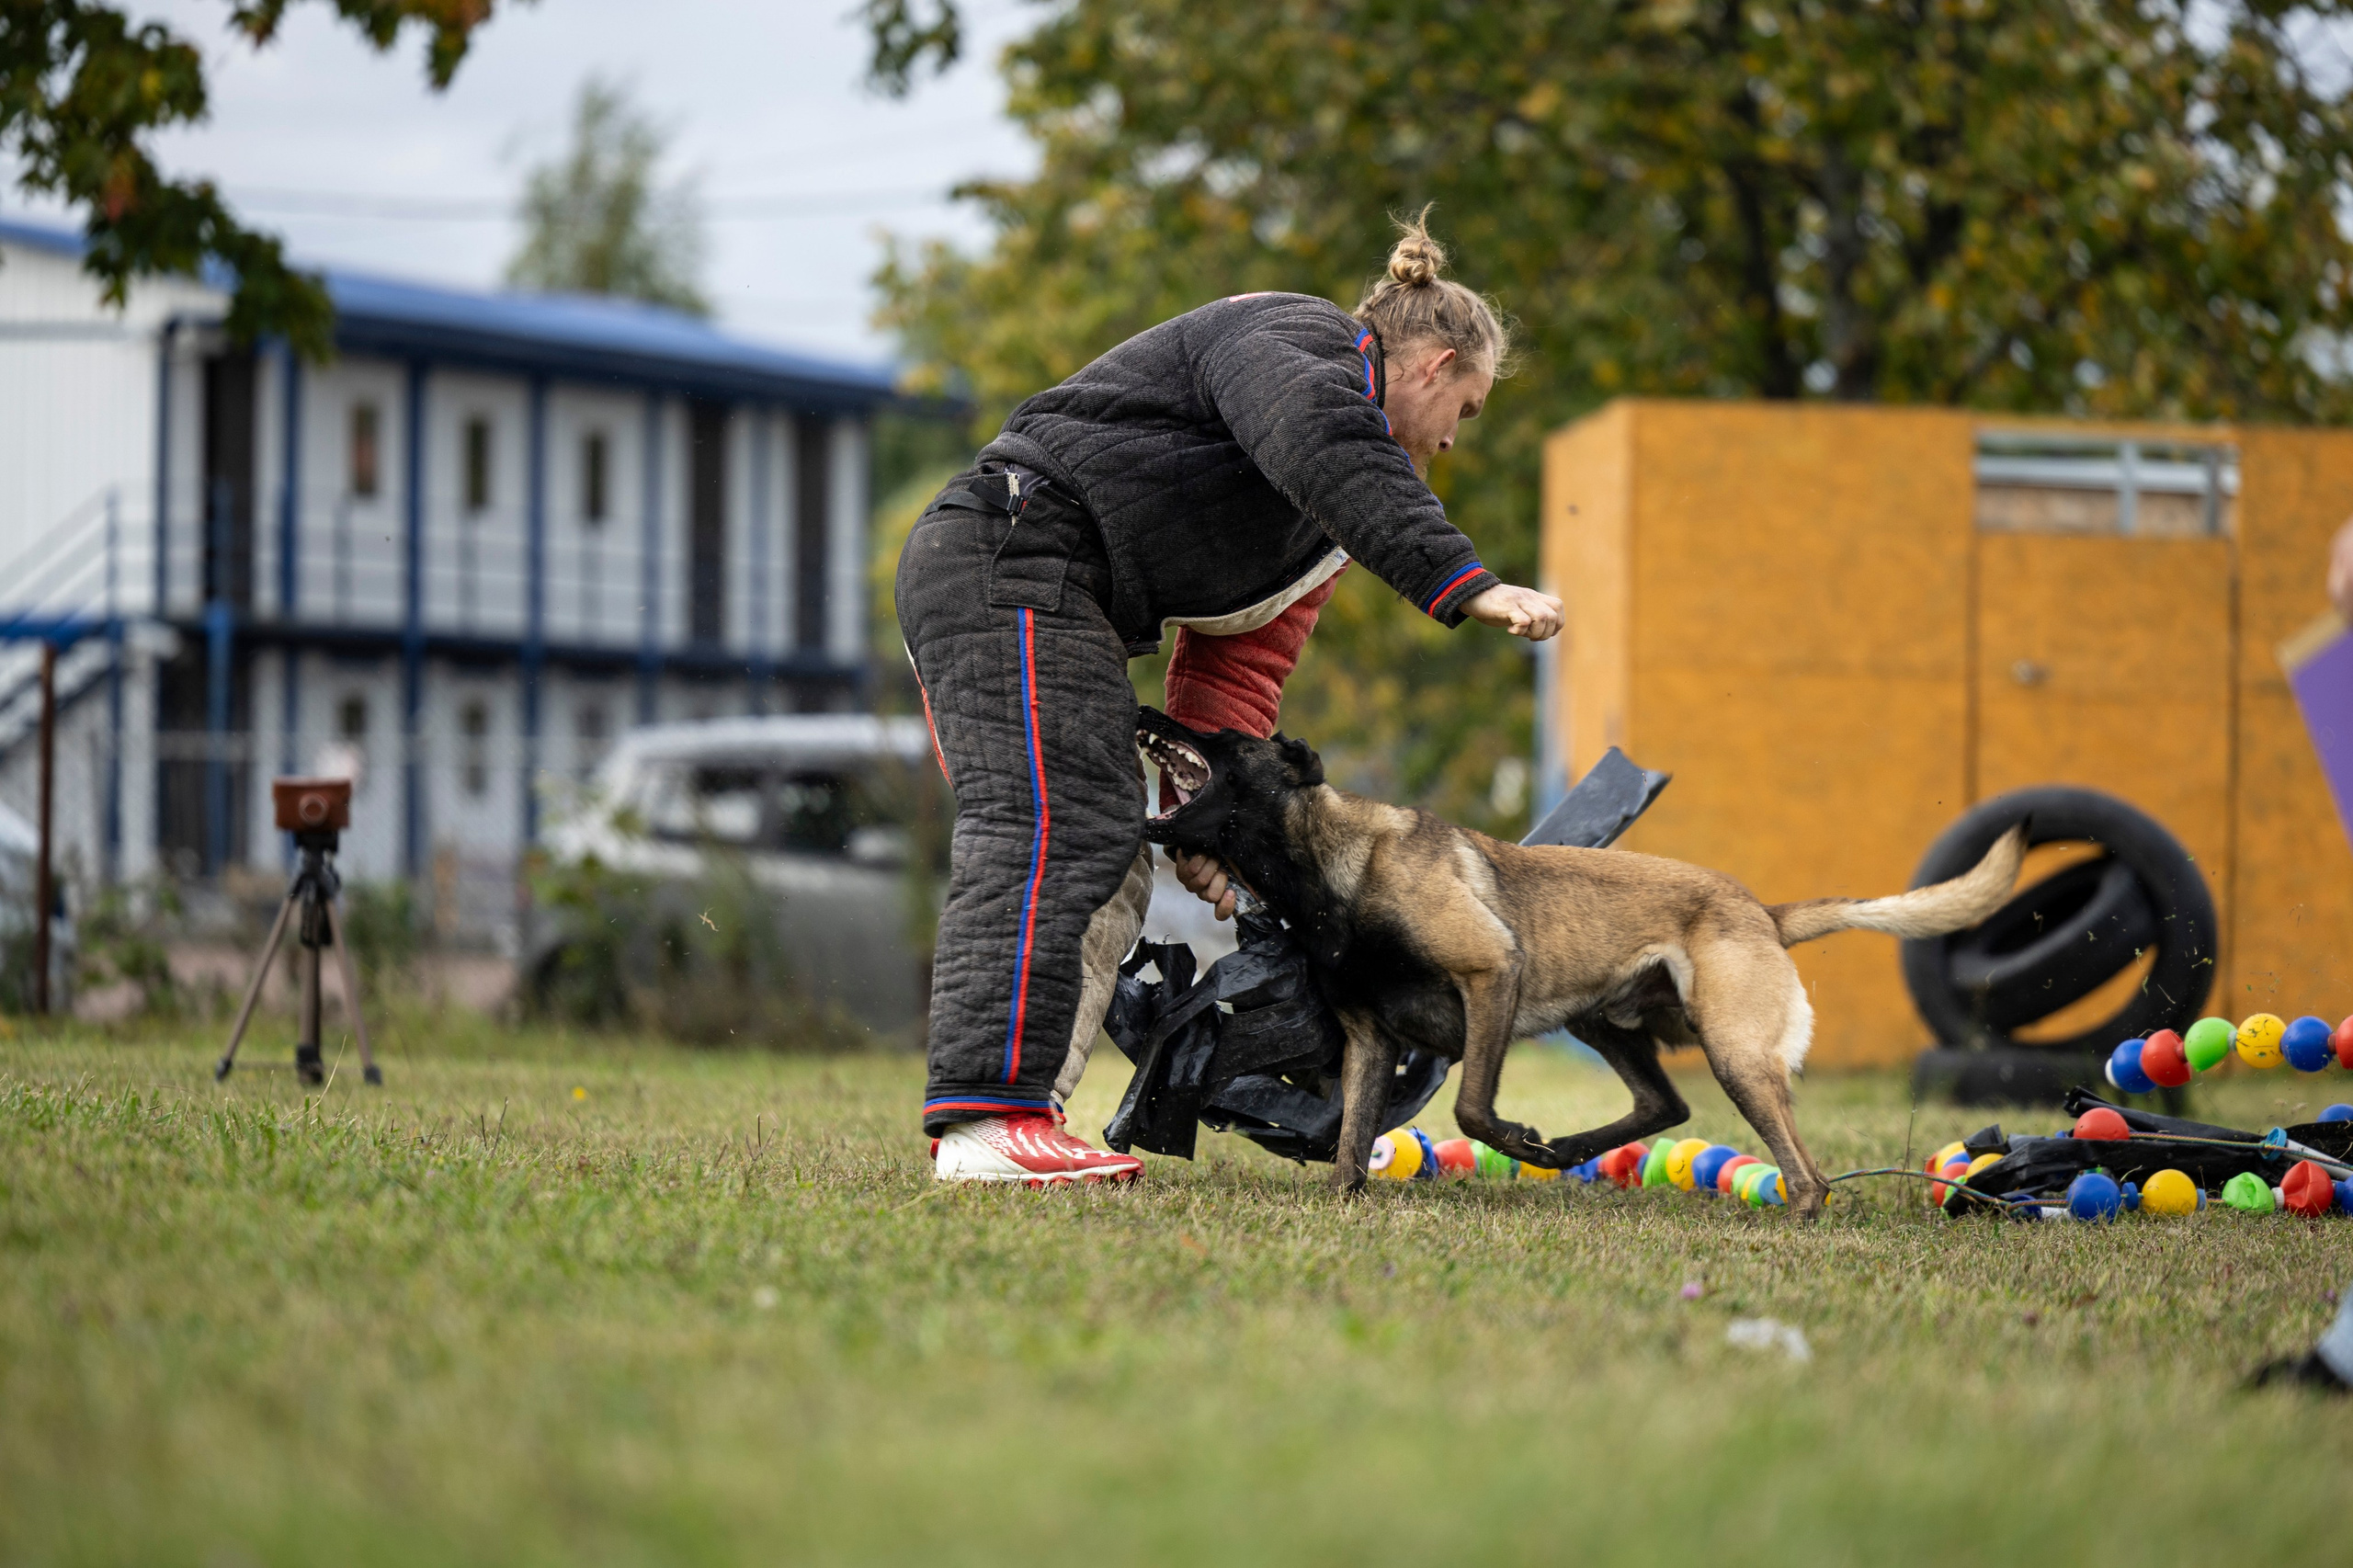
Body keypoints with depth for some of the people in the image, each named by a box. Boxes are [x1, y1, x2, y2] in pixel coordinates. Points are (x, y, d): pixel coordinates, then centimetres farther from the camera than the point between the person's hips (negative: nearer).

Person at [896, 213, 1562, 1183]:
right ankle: (988, 1117, -27)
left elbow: (1236, 665, 19)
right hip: (1010, 563, -11)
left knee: (1106, 876, 9)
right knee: (1057, 831, -19)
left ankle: (1017, 1116, 6)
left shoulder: (1329, 518, 26)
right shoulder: (1301, 340, -5)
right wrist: (1463, 584, -35)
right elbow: (1318, 441, -29)